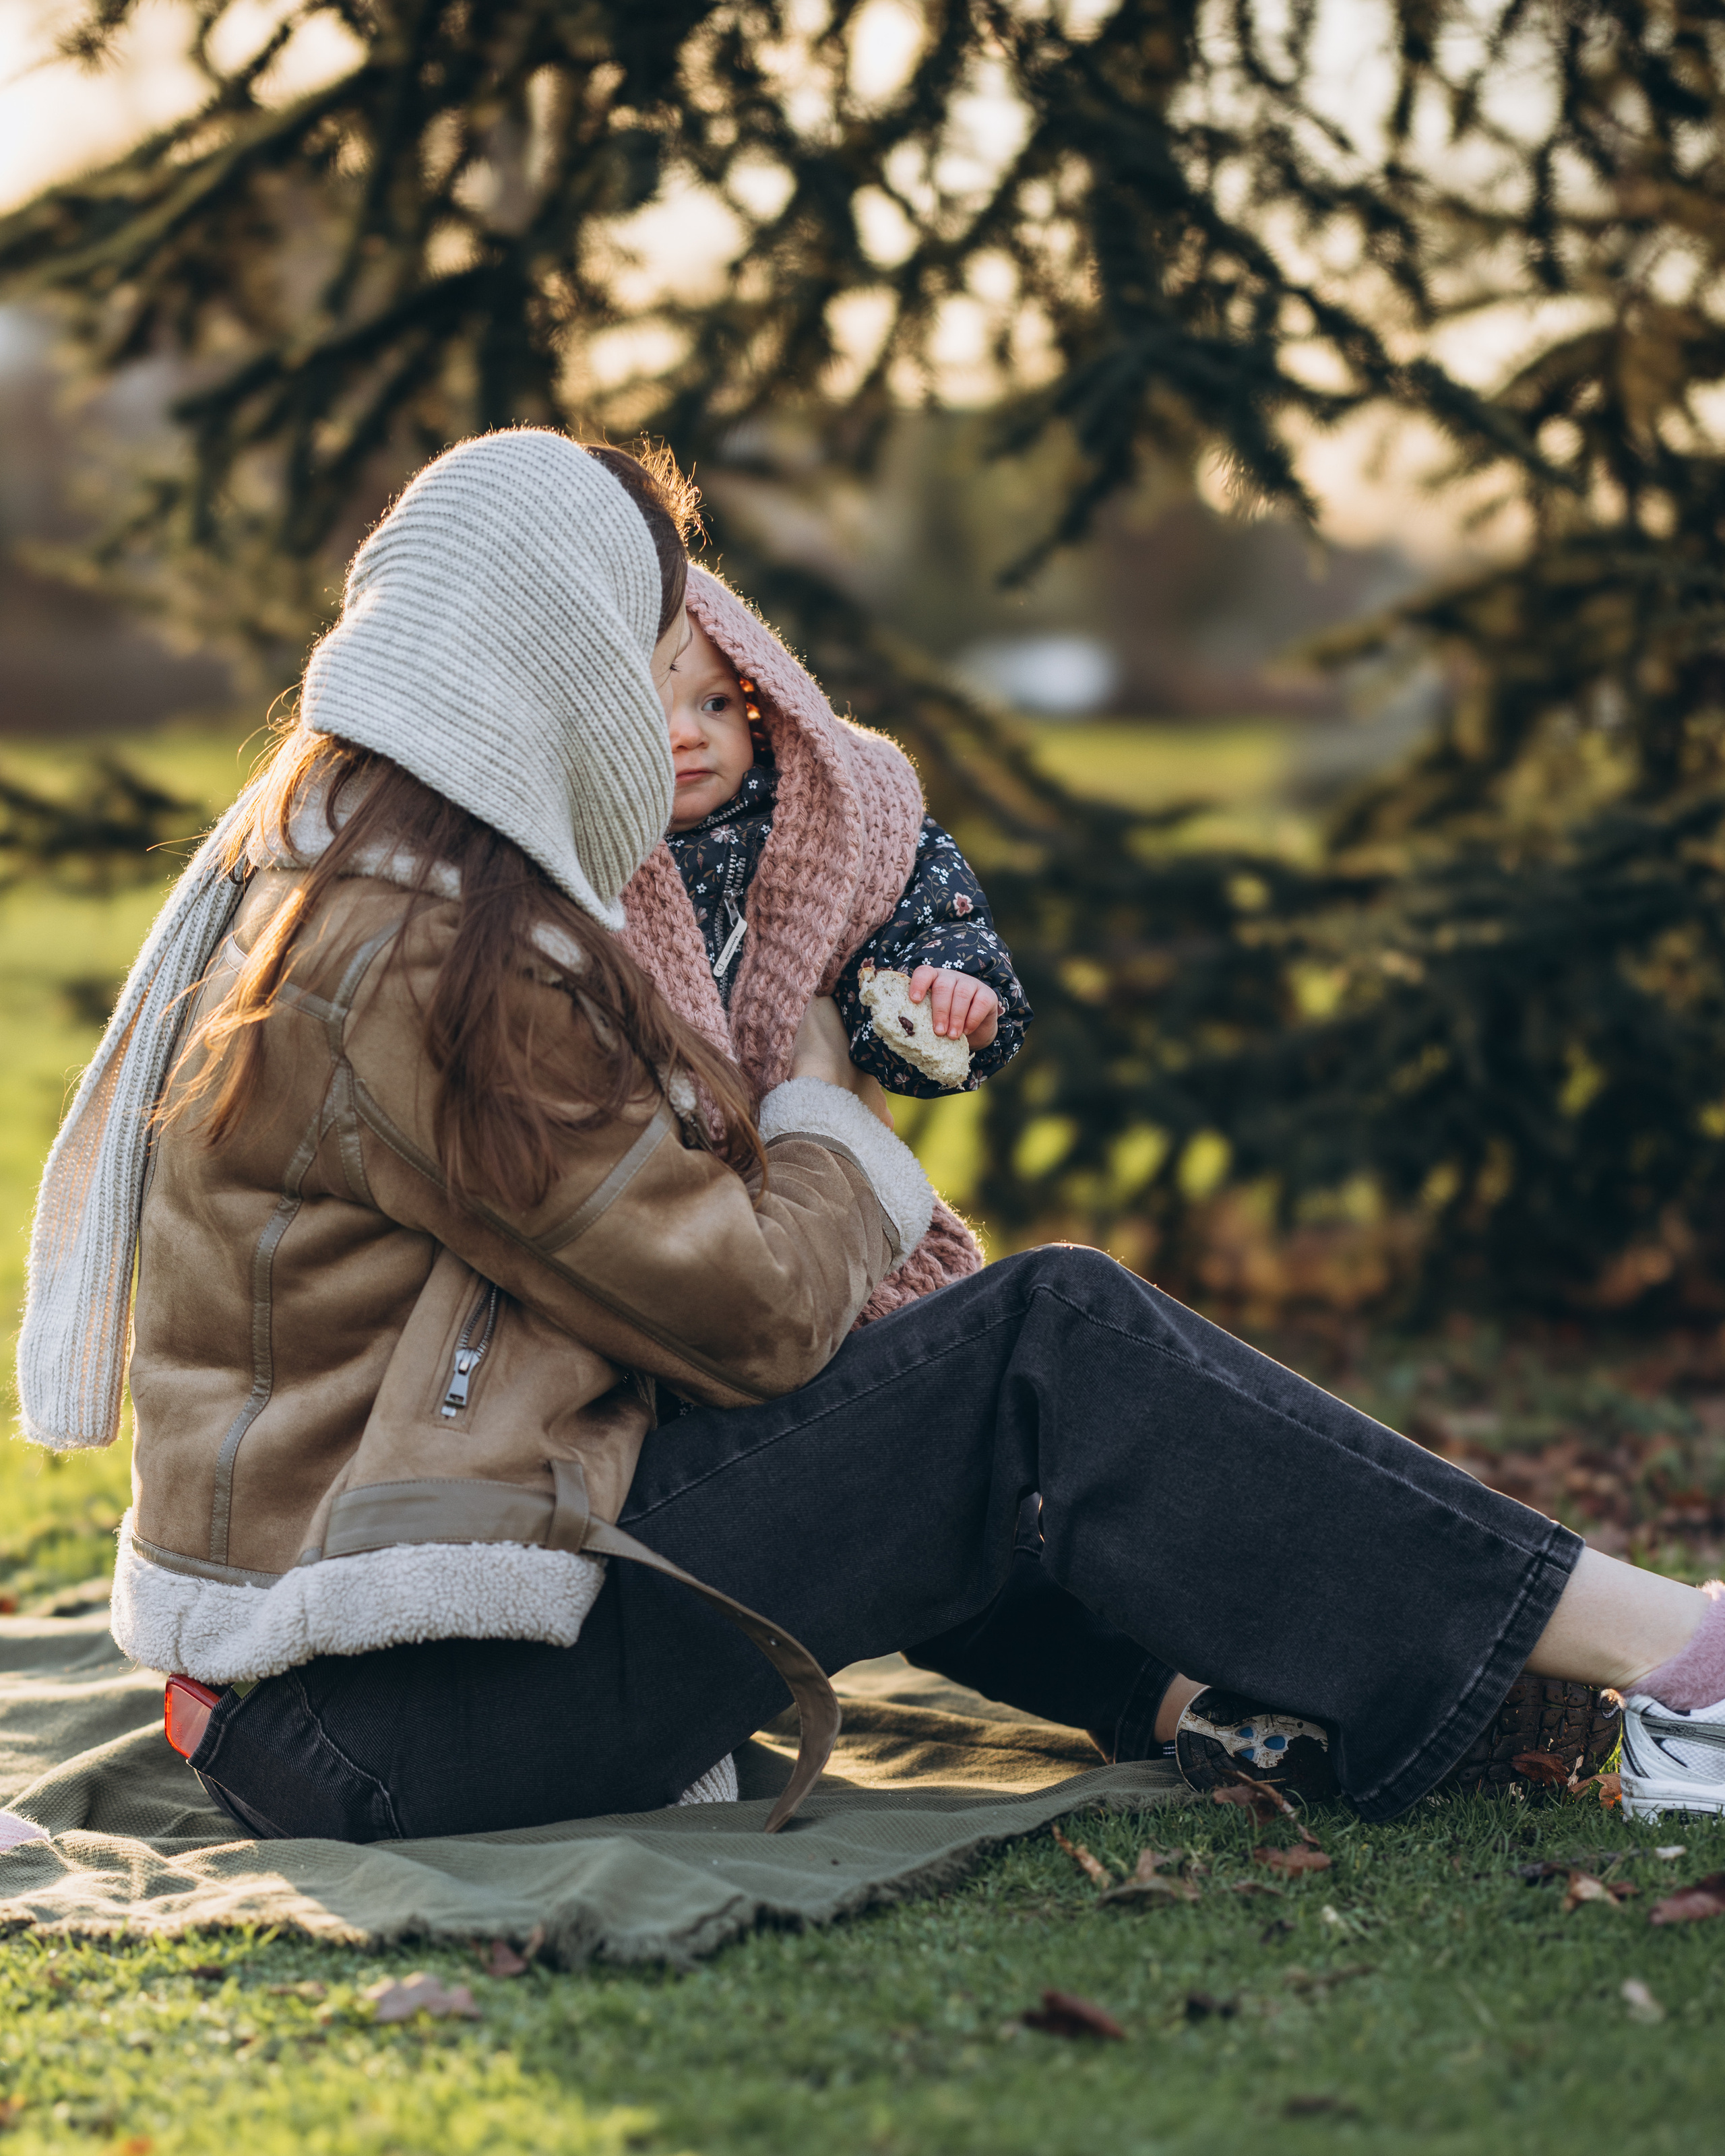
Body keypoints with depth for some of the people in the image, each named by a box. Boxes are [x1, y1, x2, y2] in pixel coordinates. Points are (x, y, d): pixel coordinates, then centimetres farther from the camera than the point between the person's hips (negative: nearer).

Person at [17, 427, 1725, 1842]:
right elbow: (754, 1304, -14)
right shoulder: (431, 958, -19)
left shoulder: (292, 871, 12)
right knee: (1055, 1350, -13)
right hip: (394, 1708, -10)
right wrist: (824, 1107, 4)